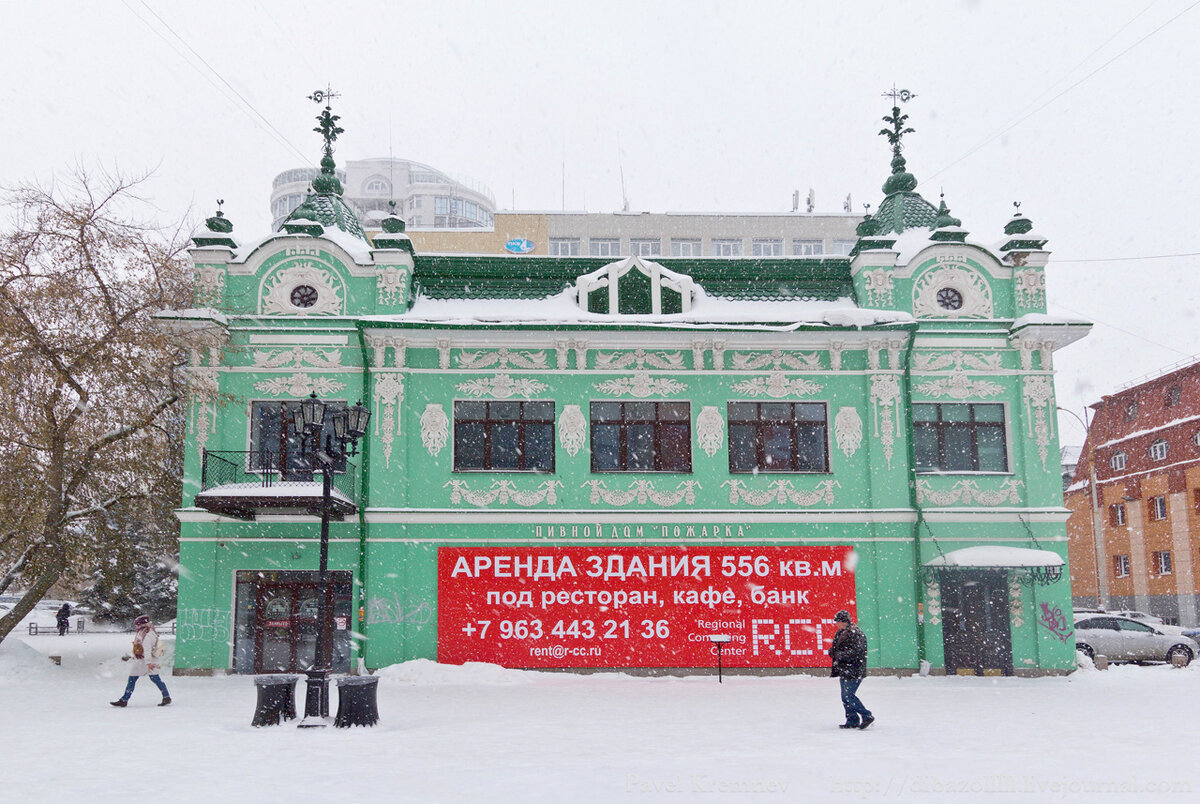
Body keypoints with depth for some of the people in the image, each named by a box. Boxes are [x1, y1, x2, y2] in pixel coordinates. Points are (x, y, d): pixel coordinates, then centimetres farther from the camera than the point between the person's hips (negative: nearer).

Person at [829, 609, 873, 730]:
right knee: (845, 697, 10)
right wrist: (832, 651, 0)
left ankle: (867, 716, -3)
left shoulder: (856, 634, -14)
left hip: (854, 672, -9)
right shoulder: (840, 633, 14)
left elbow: (856, 652, -21)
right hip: (844, 670, 9)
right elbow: (835, 647, 23)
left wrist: (840, 655, -21)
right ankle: (852, 720, 18)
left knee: (848, 695, -12)